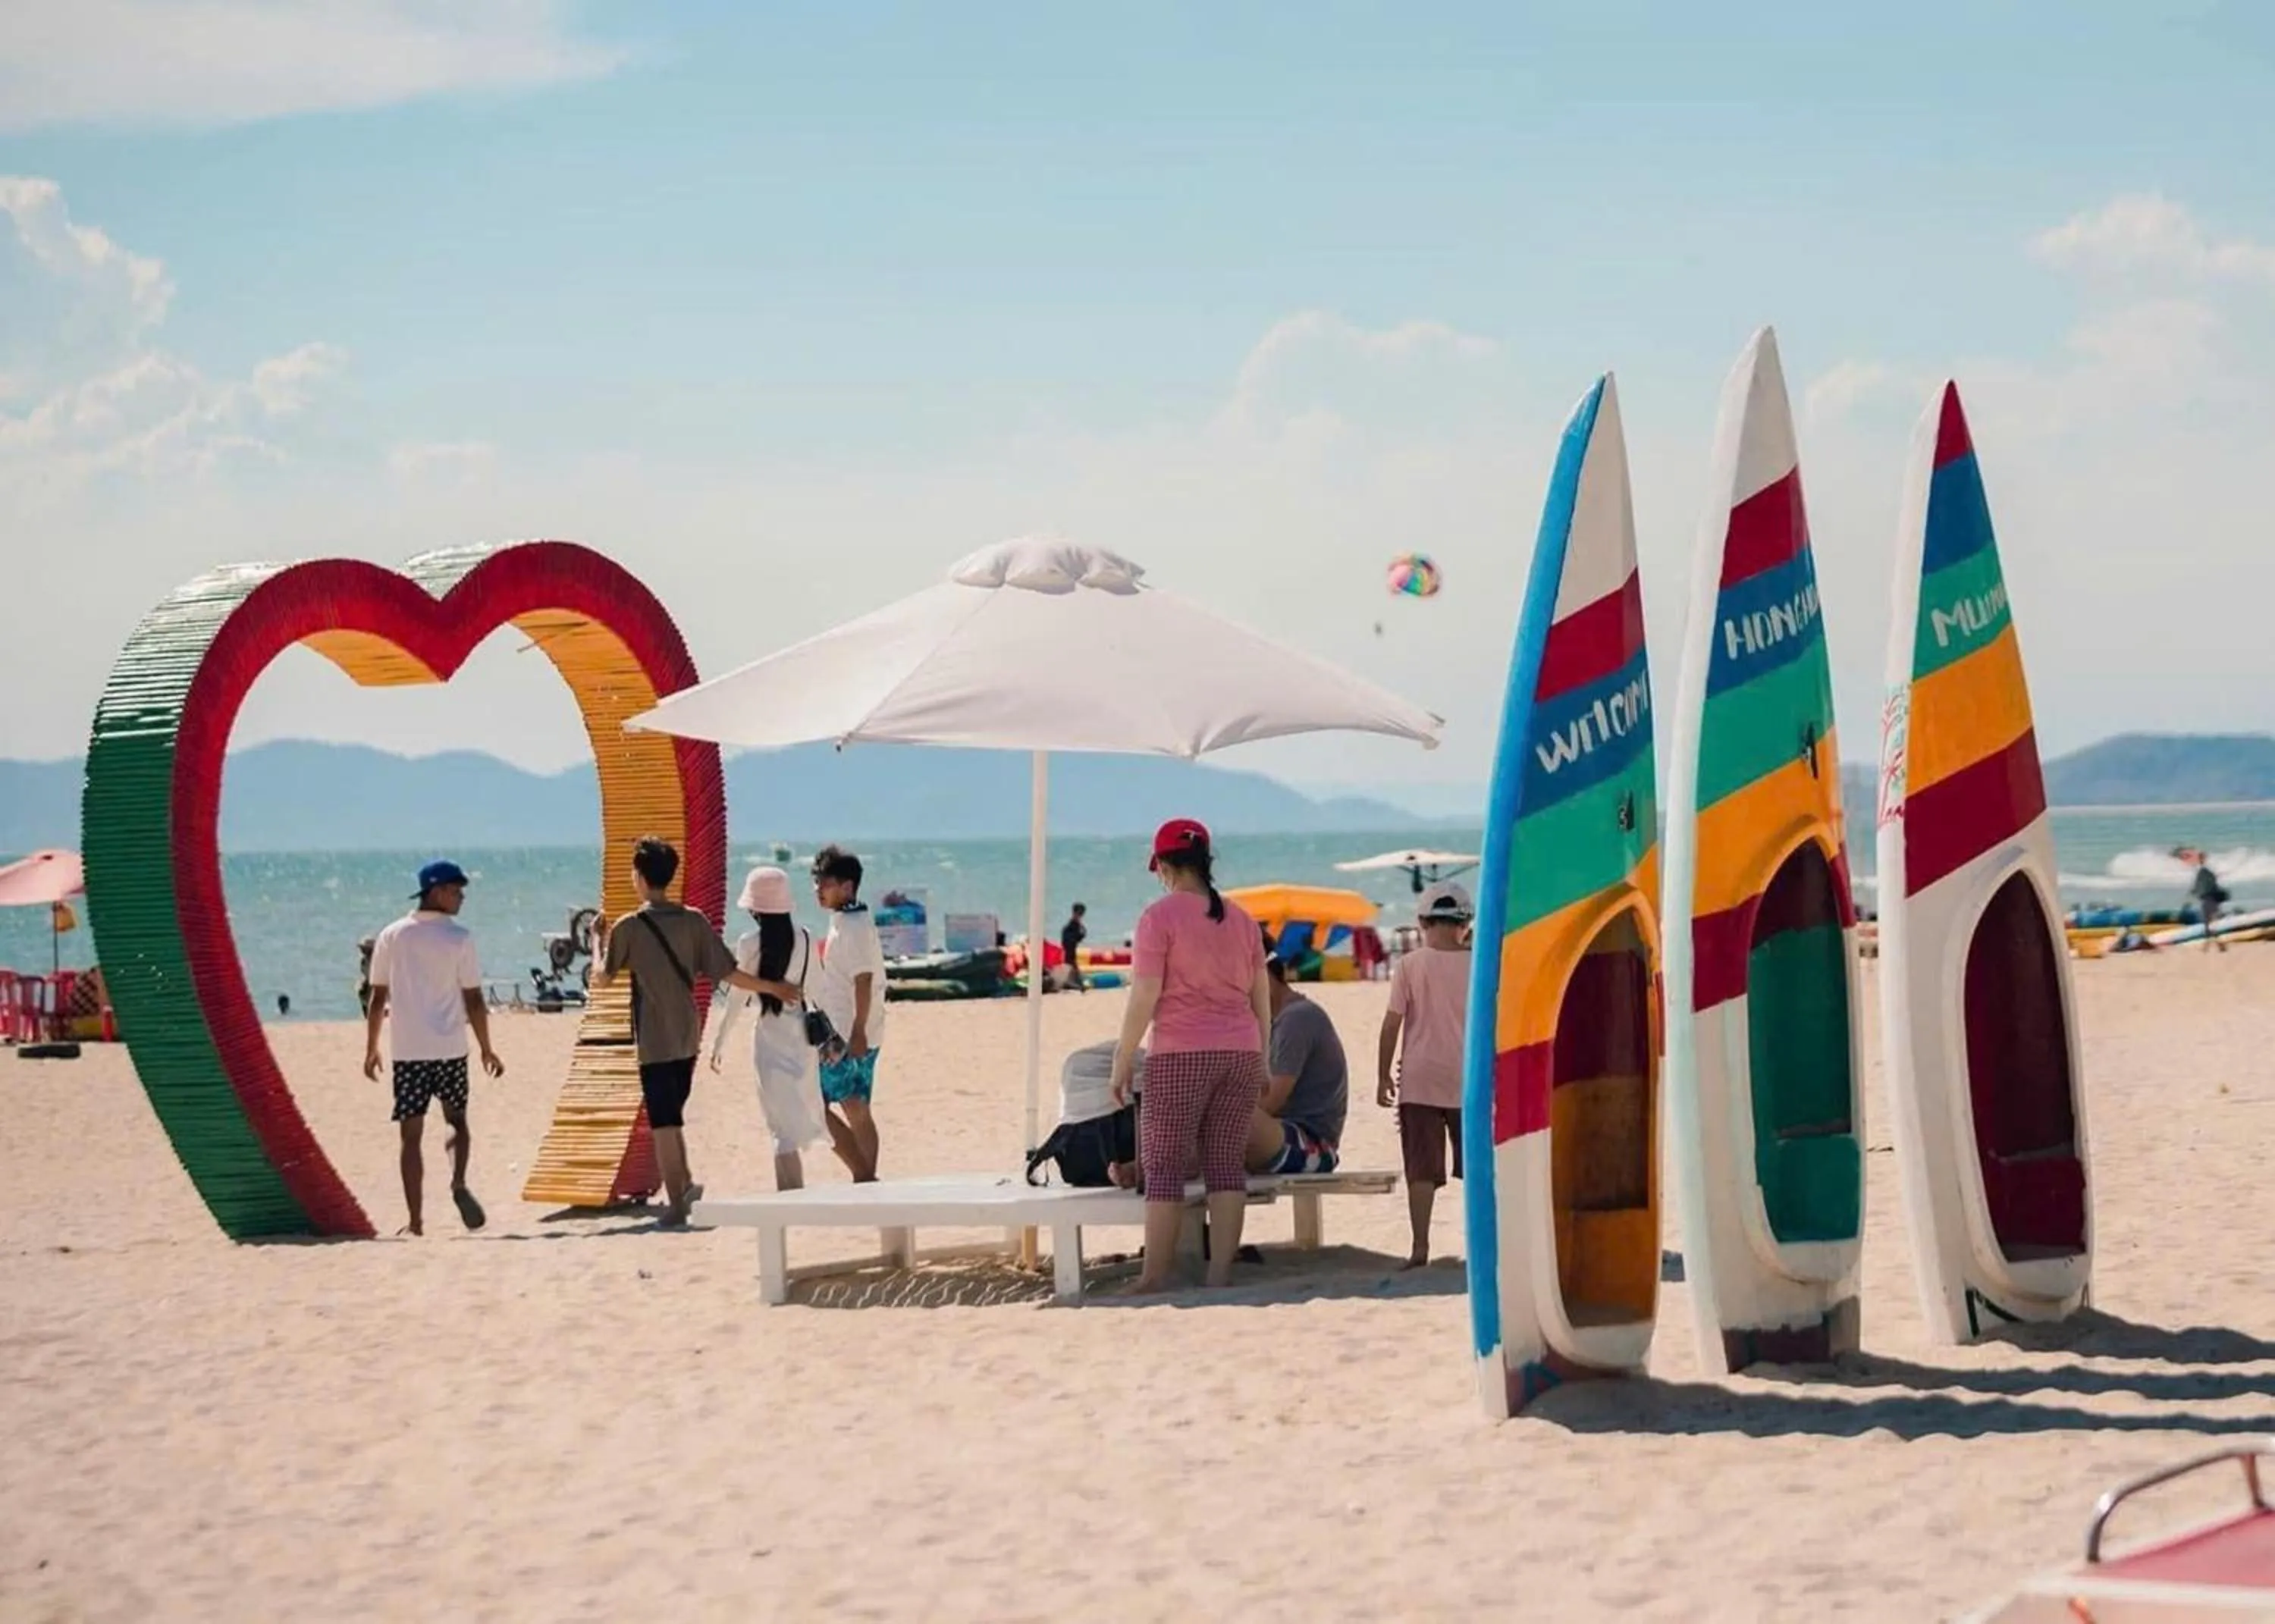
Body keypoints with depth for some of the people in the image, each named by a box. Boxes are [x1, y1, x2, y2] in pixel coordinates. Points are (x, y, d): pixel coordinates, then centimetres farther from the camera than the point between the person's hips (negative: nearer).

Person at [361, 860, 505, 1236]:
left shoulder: (391, 937, 2)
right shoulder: (459, 939, -5)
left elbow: (378, 998, 5)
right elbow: (473, 1000, -5)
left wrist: (371, 1049, 14)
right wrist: (487, 1049, 4)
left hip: (406, 1052, 1)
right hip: (449, 1049, -1)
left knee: (411, 1135, 4)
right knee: (457, 1121, 16)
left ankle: (415, 1220, 1)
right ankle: (459, 1183, -11)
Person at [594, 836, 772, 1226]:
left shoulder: (629, 927, -10)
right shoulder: (694, 921, 0)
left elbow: (603, 978, 2)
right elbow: (728, 973, -2)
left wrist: (598, 939, 18)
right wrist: (773, 988, 9)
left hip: (654, 1041, -5)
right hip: (687, 1036, 5)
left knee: (663, 1123, -2)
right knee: (672, 1116, 20)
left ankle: (677, 1204, -4)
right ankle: (685, 1183, 8)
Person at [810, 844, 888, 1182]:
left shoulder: (853, 926, -15)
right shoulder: (845, 922, 15)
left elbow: (863, 979, -21)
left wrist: (858, 1031, -23)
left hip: (848, 1034, -10)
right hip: (850, 1032, 10)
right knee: (857, 1110, 11)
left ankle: (863, 1176, -10)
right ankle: (866, 1178, 13)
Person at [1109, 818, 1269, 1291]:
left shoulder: (1158, 918, -6)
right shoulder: (1241, 920, 11)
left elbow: (1144, 996, -11)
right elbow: (1261, 997, 13)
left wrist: (1123, 1059, -5)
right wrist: (1261, 1063, 21)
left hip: (1180, 1056, -5)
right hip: (1240, 1054, 5)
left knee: (1163, 1165, 0)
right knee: (1227, 1164, 6)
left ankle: (1155, 1278, -1)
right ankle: (1221, 1272, 4)